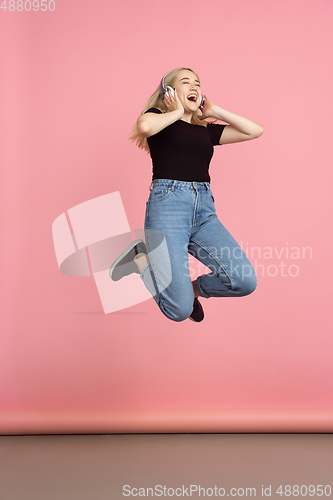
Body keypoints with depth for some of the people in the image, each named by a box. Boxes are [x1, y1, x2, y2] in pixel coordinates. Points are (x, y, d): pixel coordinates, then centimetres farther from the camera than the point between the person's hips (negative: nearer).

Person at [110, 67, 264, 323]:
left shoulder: (206, 129, 21)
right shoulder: (159, 118, 9)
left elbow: (255, 130, 16)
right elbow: (144, 126, -17)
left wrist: (215, 111, 18)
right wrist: (176, 112, 1)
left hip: (205, 209, 5)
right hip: (168, 205, -5)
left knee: (245, 281, -14)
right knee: (179, 310, -14)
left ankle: (193, 288, 14)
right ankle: (141, 258, 13)